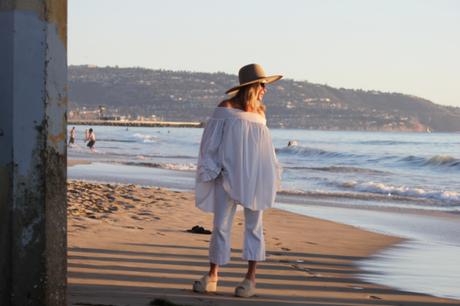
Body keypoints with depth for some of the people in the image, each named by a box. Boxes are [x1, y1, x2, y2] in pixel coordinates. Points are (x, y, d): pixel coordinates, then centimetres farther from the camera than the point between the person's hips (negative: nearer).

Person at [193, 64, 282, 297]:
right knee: (221, 224, 2)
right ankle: (212, 276, 11)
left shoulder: (259, 112, 9)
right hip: (228, 175, -3)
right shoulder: (226, 108, -4)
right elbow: (210, 141, -3)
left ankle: (251, 278, 10)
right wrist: (210, 171, -7)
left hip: (255, 175, 3)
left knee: (254, 224, 4)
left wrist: (272, 174, 12)